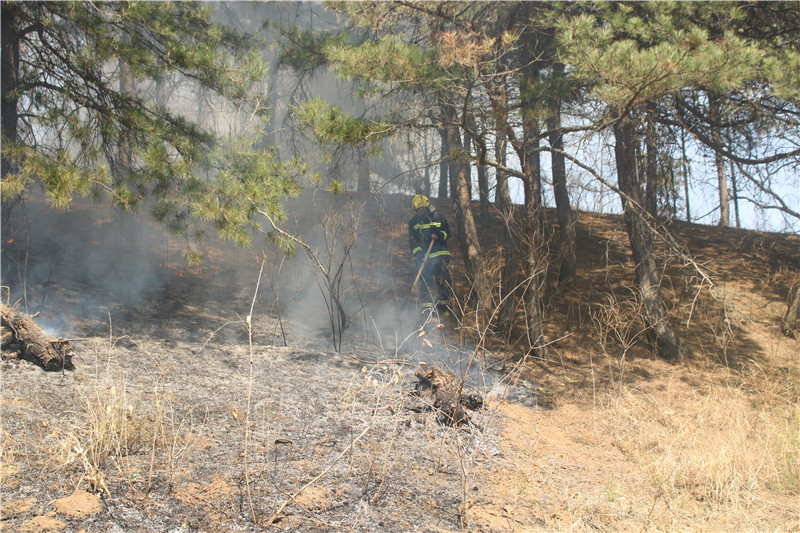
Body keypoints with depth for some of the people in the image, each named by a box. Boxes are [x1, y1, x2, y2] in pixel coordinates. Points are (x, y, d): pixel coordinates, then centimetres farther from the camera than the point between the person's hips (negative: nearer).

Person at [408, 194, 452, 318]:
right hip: (423, 258, 1)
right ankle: (427, 310, -2)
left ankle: (442, 307, 15)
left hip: (440, 256, 0)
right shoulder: (413, 222, 8)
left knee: (443, 281, 1)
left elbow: (448, 233, 9)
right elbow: (412, 240, 3)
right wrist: (418, 254, -12)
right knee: (425, 284, -5)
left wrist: (440, 234, -14)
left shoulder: (438, 218, 4)